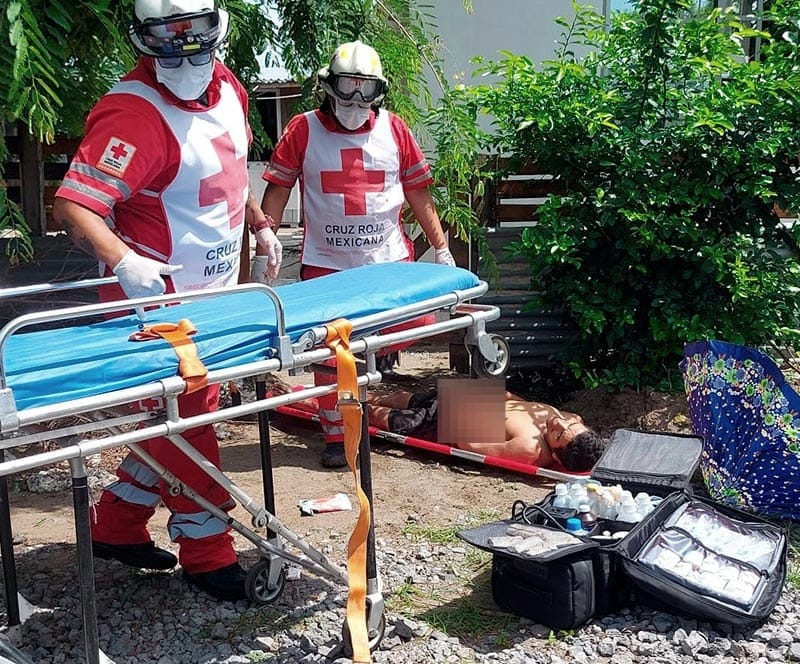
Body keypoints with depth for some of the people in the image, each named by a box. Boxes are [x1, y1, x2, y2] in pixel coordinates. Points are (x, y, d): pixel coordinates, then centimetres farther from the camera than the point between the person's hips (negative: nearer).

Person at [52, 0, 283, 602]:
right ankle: (208, 554, 14)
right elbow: (74, 204, -31)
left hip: (210, 294, 9)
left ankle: (117, 525, 33)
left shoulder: (226, 86, 3)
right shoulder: (134, 115, -24)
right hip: (159, 298, -9)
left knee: (179, 415, 18)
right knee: (187, 420, -1)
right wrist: (122, 259, -45)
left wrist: (260, 224, 20)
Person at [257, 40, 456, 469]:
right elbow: (277, 190, 1)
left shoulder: (393, 130, 6)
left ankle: (377, 352, 26)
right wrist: (263, 249, -4)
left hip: (389, 260, 2)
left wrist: (441, 247, 8)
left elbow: (418, 192, 10)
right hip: (326, 265, -1)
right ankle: (336, 437, 18)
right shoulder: (303, 130, 0)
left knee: (412, 325, -9)